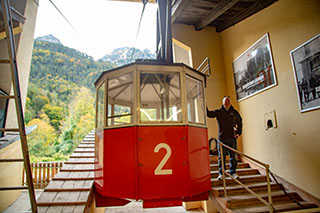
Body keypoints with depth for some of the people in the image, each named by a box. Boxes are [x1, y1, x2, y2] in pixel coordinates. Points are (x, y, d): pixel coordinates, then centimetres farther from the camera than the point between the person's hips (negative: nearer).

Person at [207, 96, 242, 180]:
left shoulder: (234, 112, 10)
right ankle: (221, 173, 10)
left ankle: (233, 172, 21)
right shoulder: (218, 112, 4)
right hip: (222, 138, -2)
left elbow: (239, 123, 19)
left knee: (233, 156, 8)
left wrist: (239, 133, 9)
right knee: (221, 156, 2)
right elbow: (209, 114, -8)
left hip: (232, 138, 2)